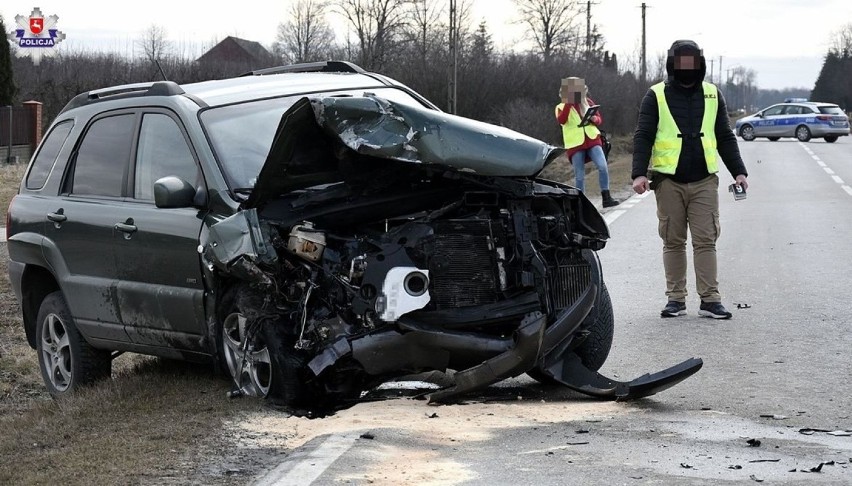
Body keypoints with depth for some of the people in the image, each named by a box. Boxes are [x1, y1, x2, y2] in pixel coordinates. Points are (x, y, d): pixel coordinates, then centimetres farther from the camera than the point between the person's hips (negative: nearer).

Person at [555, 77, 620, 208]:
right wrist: (568, 103, -23)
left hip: (592, 139, 2)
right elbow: (561, 120, -16)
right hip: (575, 143, -2)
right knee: (579, 176, -2)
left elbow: (600, 119, 15)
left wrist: (594, 119, -9)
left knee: (602, 166, -15)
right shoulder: (562, 107, 5)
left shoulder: (587, 102, 14)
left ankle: (606, 198, -10)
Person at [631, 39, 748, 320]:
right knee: (673, 242, 4)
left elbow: (725, 138, 15)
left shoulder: (712, 95, 11)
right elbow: (643, 137, 0)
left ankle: (710, 300, -1)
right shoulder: (656, 96, 3)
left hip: (704, 181, 1)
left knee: (705, 241, -2)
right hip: (668, 181, -1)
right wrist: (639, 173, -12)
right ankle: (675, 299, 10)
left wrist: (738, 171, 8)